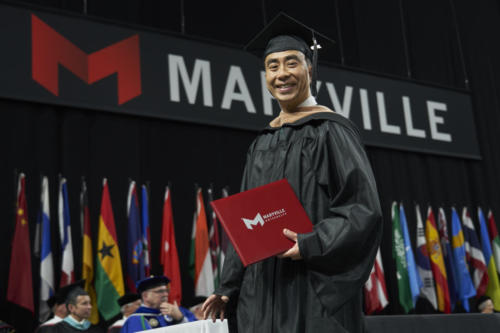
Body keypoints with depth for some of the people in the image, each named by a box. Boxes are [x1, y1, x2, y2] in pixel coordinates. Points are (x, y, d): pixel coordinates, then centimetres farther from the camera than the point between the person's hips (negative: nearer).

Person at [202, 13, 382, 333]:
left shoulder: (330, 130, -3)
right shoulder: (262, 144, 14)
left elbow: (363, 208, -10)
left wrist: (311, 246, -22)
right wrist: (230, 287, 12)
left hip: (317, 291, -5)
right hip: (265, 292, 6)